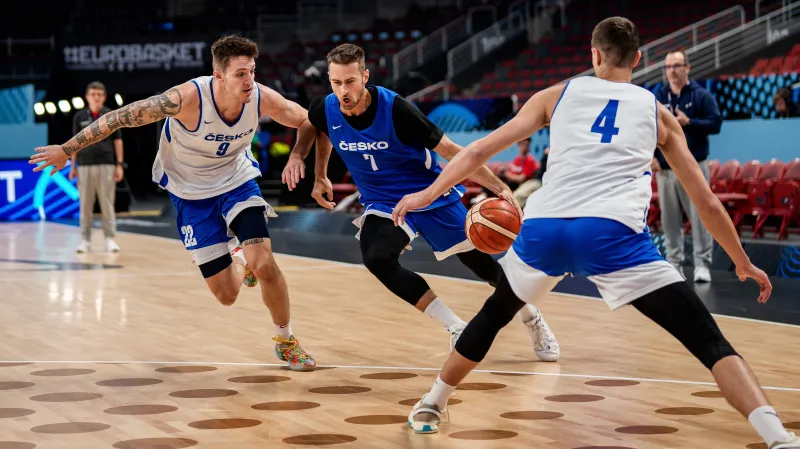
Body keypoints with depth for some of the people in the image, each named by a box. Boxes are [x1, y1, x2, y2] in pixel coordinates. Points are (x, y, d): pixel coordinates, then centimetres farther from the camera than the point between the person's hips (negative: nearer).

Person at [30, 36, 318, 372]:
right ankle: (240, 262, 37)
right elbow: (123, 117, -24)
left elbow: (308, 121, -3)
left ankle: (286, 341, 5)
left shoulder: (262, 98, -22)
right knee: (227, 295, -1)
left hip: (237, 182, 2)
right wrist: (67, 149, -19)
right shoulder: (188, 98, -32)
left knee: (264, 264, -21)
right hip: (192, 193, -2)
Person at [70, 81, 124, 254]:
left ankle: (110, 238, 6)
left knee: (107, 203, 0)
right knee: (85, 204, 4)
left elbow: (117, 141, 4)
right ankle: (85, 239, 9)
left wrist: (119, 165, -2)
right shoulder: (79, 117, 6)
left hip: (106, 165, -1)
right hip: (85, 165, 1)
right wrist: (73, 166, 6)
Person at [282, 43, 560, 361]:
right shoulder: (325, 110, -14)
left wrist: (500, 187, -25)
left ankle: (533, 320, 33)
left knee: (480, 261, 4)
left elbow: (451, 151, -20)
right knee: (376, 258, -28)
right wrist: (320, 176, 8)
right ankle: (456, 328, -19)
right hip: (383, 203, 2)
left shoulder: (394, 109, -26)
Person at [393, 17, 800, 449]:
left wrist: (429, 194, 31)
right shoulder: (658, 112, 22)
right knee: (709, 342, -1)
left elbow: (479, 150, 21)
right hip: (611, 234, -2)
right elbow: (707, 203, 24)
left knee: (493, 315, 32)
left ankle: (431, 405, 44)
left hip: (543, 227, 2)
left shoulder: (556, 95, 24)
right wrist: (743, 263, 35)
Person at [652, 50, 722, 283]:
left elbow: (715, 123, -7)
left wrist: (688, 122, -19)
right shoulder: (657, 98, 8)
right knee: (670, 219, 6)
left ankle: (702, 264, -2)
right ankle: (673, 262, 14)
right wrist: (650, 156, -1)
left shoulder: (702, 96, 0)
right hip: (665, 168, 3)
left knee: (700, 217, -5)